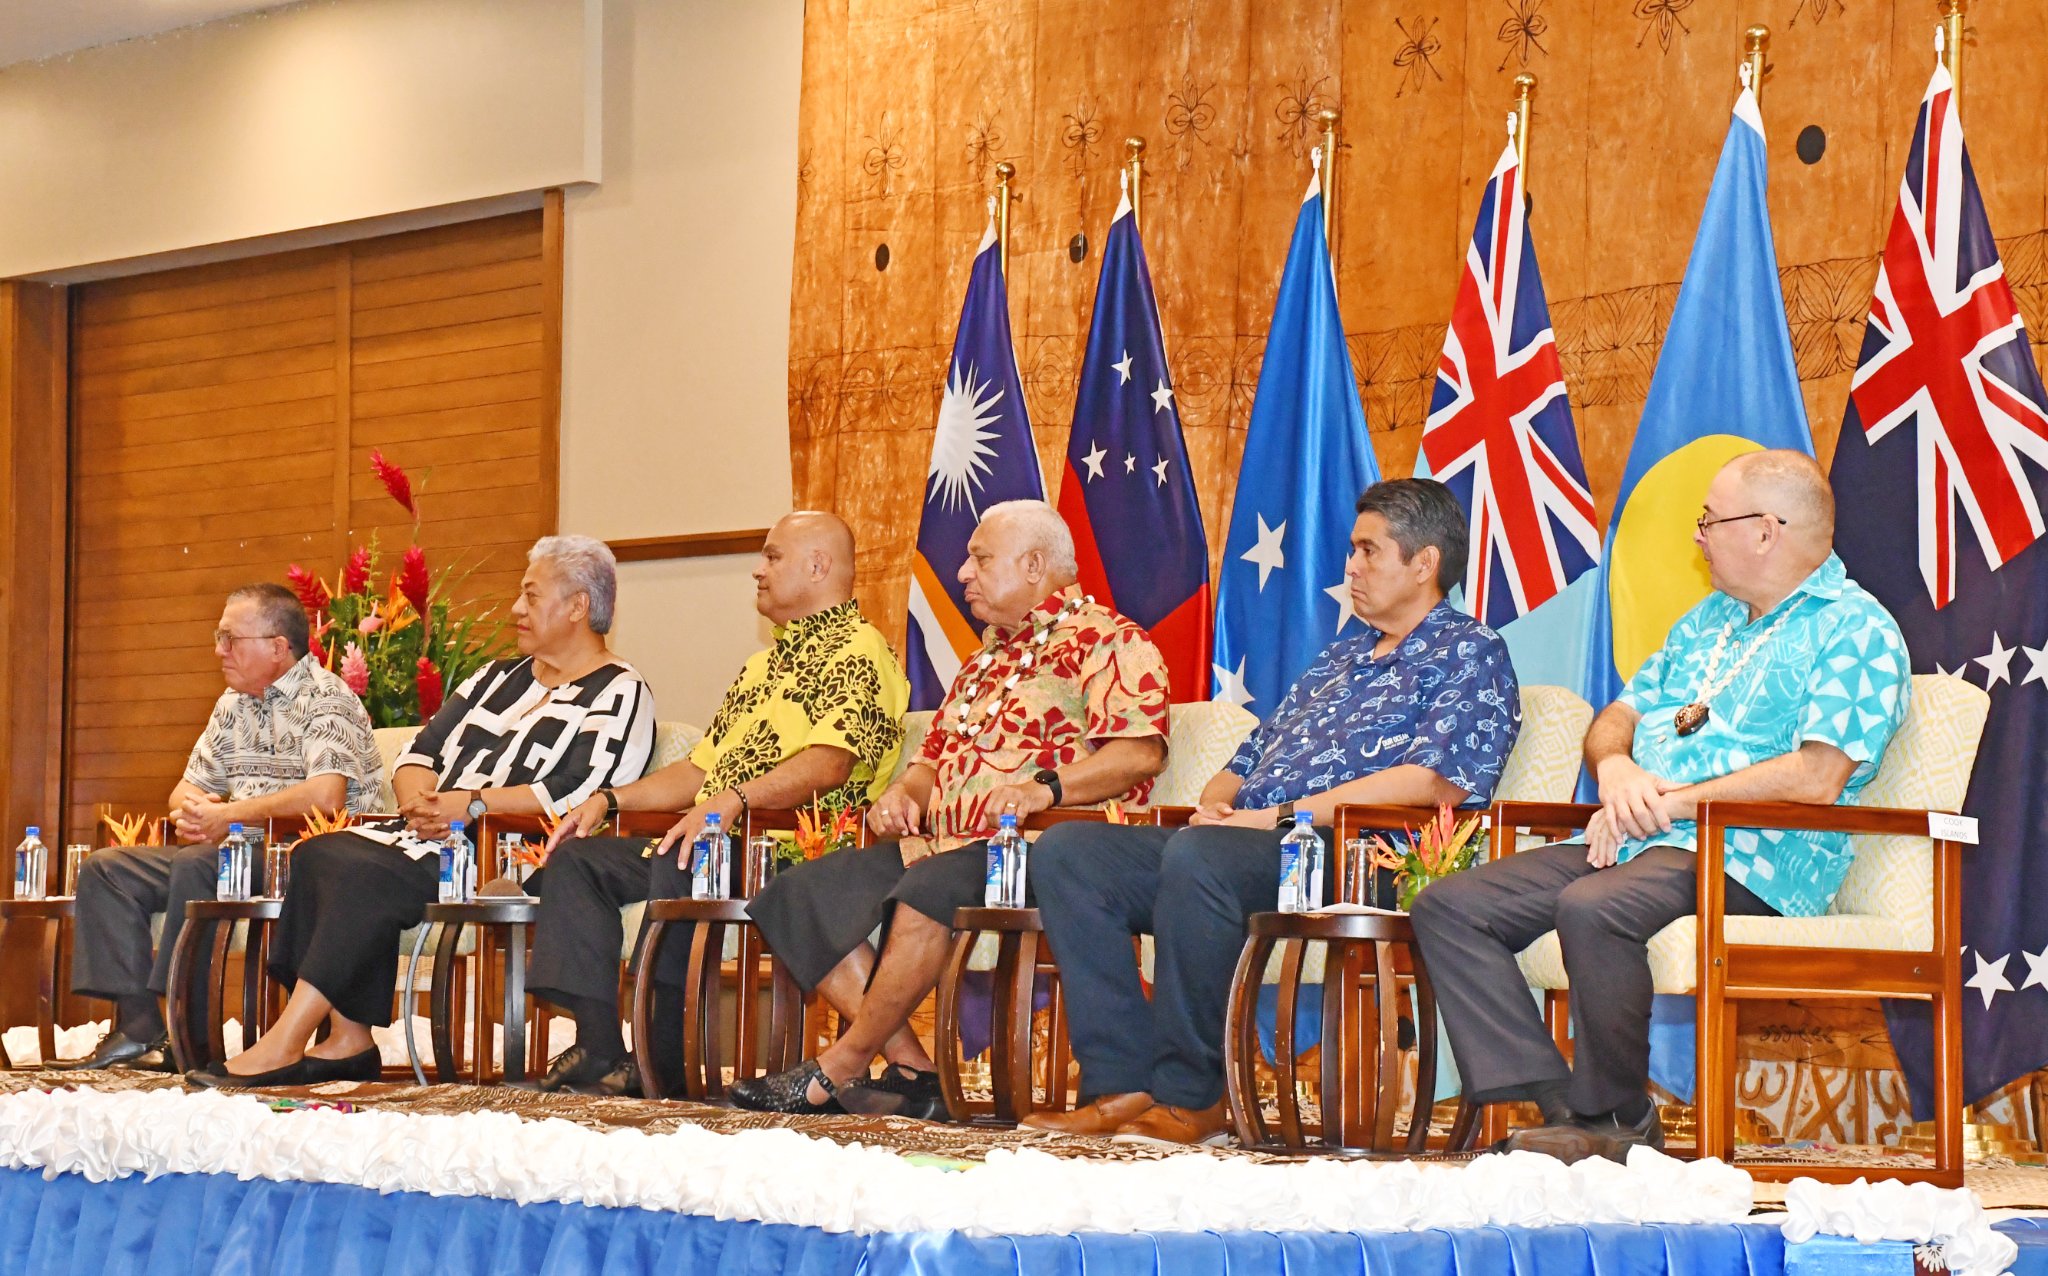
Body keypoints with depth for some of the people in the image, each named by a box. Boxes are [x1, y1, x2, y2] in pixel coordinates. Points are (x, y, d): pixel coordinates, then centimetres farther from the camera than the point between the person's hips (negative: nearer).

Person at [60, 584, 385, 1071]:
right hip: (238, 853, 9)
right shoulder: (234, 704, 16)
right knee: (106, 869, 0)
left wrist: (225, 816, -19)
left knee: (196, 863, -34)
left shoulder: (323, 698, -11)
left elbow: (326, 796, -27)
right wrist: (190, 812, -4)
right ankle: (136, 1027, -11)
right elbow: (187, 789, 23)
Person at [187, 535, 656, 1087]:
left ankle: (284, 1046, -30)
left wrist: (474, 805, -19)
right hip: (431, 835, 9)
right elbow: (418, 752, 21)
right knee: (318, 854, -15)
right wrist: (419, 797, -2)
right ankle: (348, 1041, -21)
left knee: (368, 874, -29)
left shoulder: (618, 695, -1)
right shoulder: (497, 678, 26)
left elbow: (580, 793, -16)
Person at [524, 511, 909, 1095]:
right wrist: (608, 799, 15)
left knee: (679, 866, -36)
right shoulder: (765, 663, 29)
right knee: (576, 859, -4)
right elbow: (701, 768, 29)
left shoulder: (859, 652, -4)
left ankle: (661, 1061, -31)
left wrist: (734, 798, -34)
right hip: (723, 847, 10)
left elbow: (828, 763, -21)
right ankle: (599, 1049, -16)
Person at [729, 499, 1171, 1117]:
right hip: (941, 846, 9)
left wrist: (1045, 787, -30)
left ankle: (838, 1068, -24)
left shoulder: (1106, 641, -2)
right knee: (799, 896, -8)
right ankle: (911, 1072, -16)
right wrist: (904, 792, 7)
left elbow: (1141, 751, -16)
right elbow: (935, 755, 31)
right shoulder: (989, 655, 27)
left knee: (927, 889, -38)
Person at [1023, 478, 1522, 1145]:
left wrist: (1282, 816, -15)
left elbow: (1438, 781, -13)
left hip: (1349, 860, -9)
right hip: (1248, 846, 9)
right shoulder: (1340, 659, 32)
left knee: (1198, 857, -38)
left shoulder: (1468, 653, 5)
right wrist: (1216, 803, 4)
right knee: (1067, 851, -11)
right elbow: (1250, 758, 31)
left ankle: (1191, 1097, -27)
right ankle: (1122, 1084, -20)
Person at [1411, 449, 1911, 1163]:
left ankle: (1617, 1121, -19)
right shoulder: (1707, 621, 25)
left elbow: (1817, 778, -16)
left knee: (1592, 908, -38)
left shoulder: (1854, 630, -3)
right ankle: (1562, 1106, -18)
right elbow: (1616, 717, 24)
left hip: (1747, 858, -9)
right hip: (1632, 840, 9)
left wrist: (1671, 802, -15)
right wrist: (1615, 766, -2)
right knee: (1449, 907, -9)